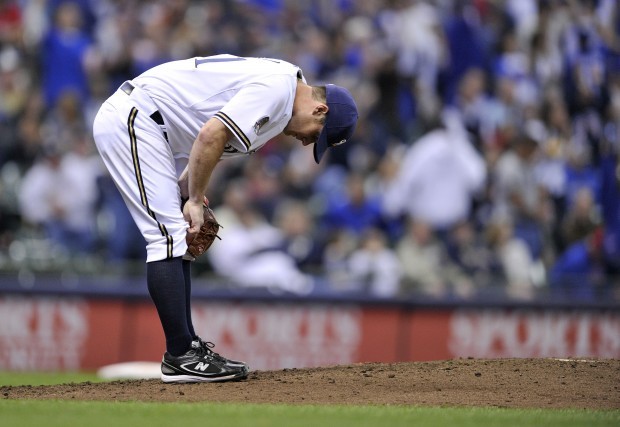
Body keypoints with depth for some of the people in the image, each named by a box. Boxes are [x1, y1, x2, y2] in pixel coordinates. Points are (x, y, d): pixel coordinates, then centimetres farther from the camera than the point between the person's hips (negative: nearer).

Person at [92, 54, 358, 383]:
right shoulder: (277, 87, -17)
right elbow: (211, 135, -24)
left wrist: (190, 196, 7)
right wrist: (195, 200, -13)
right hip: (129, 120, -11)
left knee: (176, 237, 12)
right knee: (170, 236, -12)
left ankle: (186, 347, 15)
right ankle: (180, 357, -12)